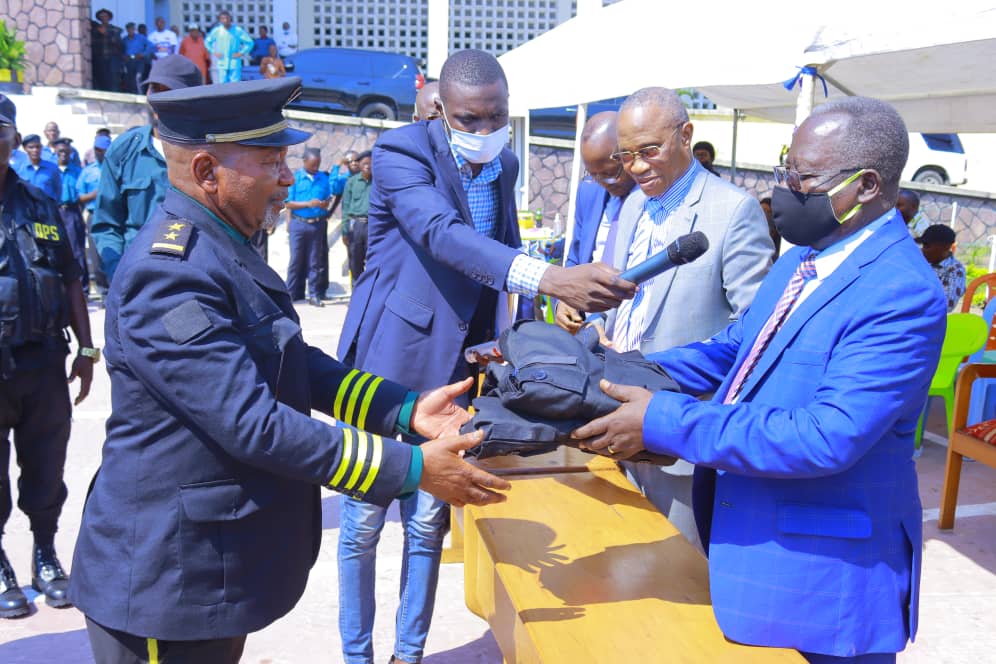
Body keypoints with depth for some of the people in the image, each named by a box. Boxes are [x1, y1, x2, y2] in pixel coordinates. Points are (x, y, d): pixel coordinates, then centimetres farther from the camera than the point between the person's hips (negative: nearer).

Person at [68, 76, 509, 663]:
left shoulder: (225, 247, 6)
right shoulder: (171, 274, -26)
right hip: (169, 579, -9)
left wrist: (407, 410, -4)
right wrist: (413, 468, -25)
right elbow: (253, 424, -29)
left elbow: (296, 364, 8)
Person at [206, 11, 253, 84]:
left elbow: (249, 42, 4)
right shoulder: (216, 30, 3)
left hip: (235, 64, -1)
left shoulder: (238, 30, -2)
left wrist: (241, 53, -6)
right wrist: (214, 52, 4)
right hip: (222, 64, 1)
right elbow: (207, 42, 17)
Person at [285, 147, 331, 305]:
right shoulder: (295, 178, -2)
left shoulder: (324, 178, 7)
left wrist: (325, 204, -12)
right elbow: (288, 203, -5)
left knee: (315, 261, 6)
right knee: (296, 260, 1)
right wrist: (308, 204, -16)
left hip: (318, 224, 2)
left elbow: (329, 197, 11)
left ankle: (314, 294, 10)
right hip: (299, 223, -2)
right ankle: (291, 294, 7)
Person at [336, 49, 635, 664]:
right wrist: (548, 277, -46)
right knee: (364, 522, 7)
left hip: (453, 368, 5)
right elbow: (443, 235, -32)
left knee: (427, 525, 12)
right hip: (387, 363, -4)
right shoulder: (402, 151, -14)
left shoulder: (506, 164, 6)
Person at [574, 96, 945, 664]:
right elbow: (734, 348, 14)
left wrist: (664, 421, -30)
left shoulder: (903, 294, -23)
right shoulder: (801, 259, 7)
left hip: (820, 574, -8)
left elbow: (827, 438, -30)